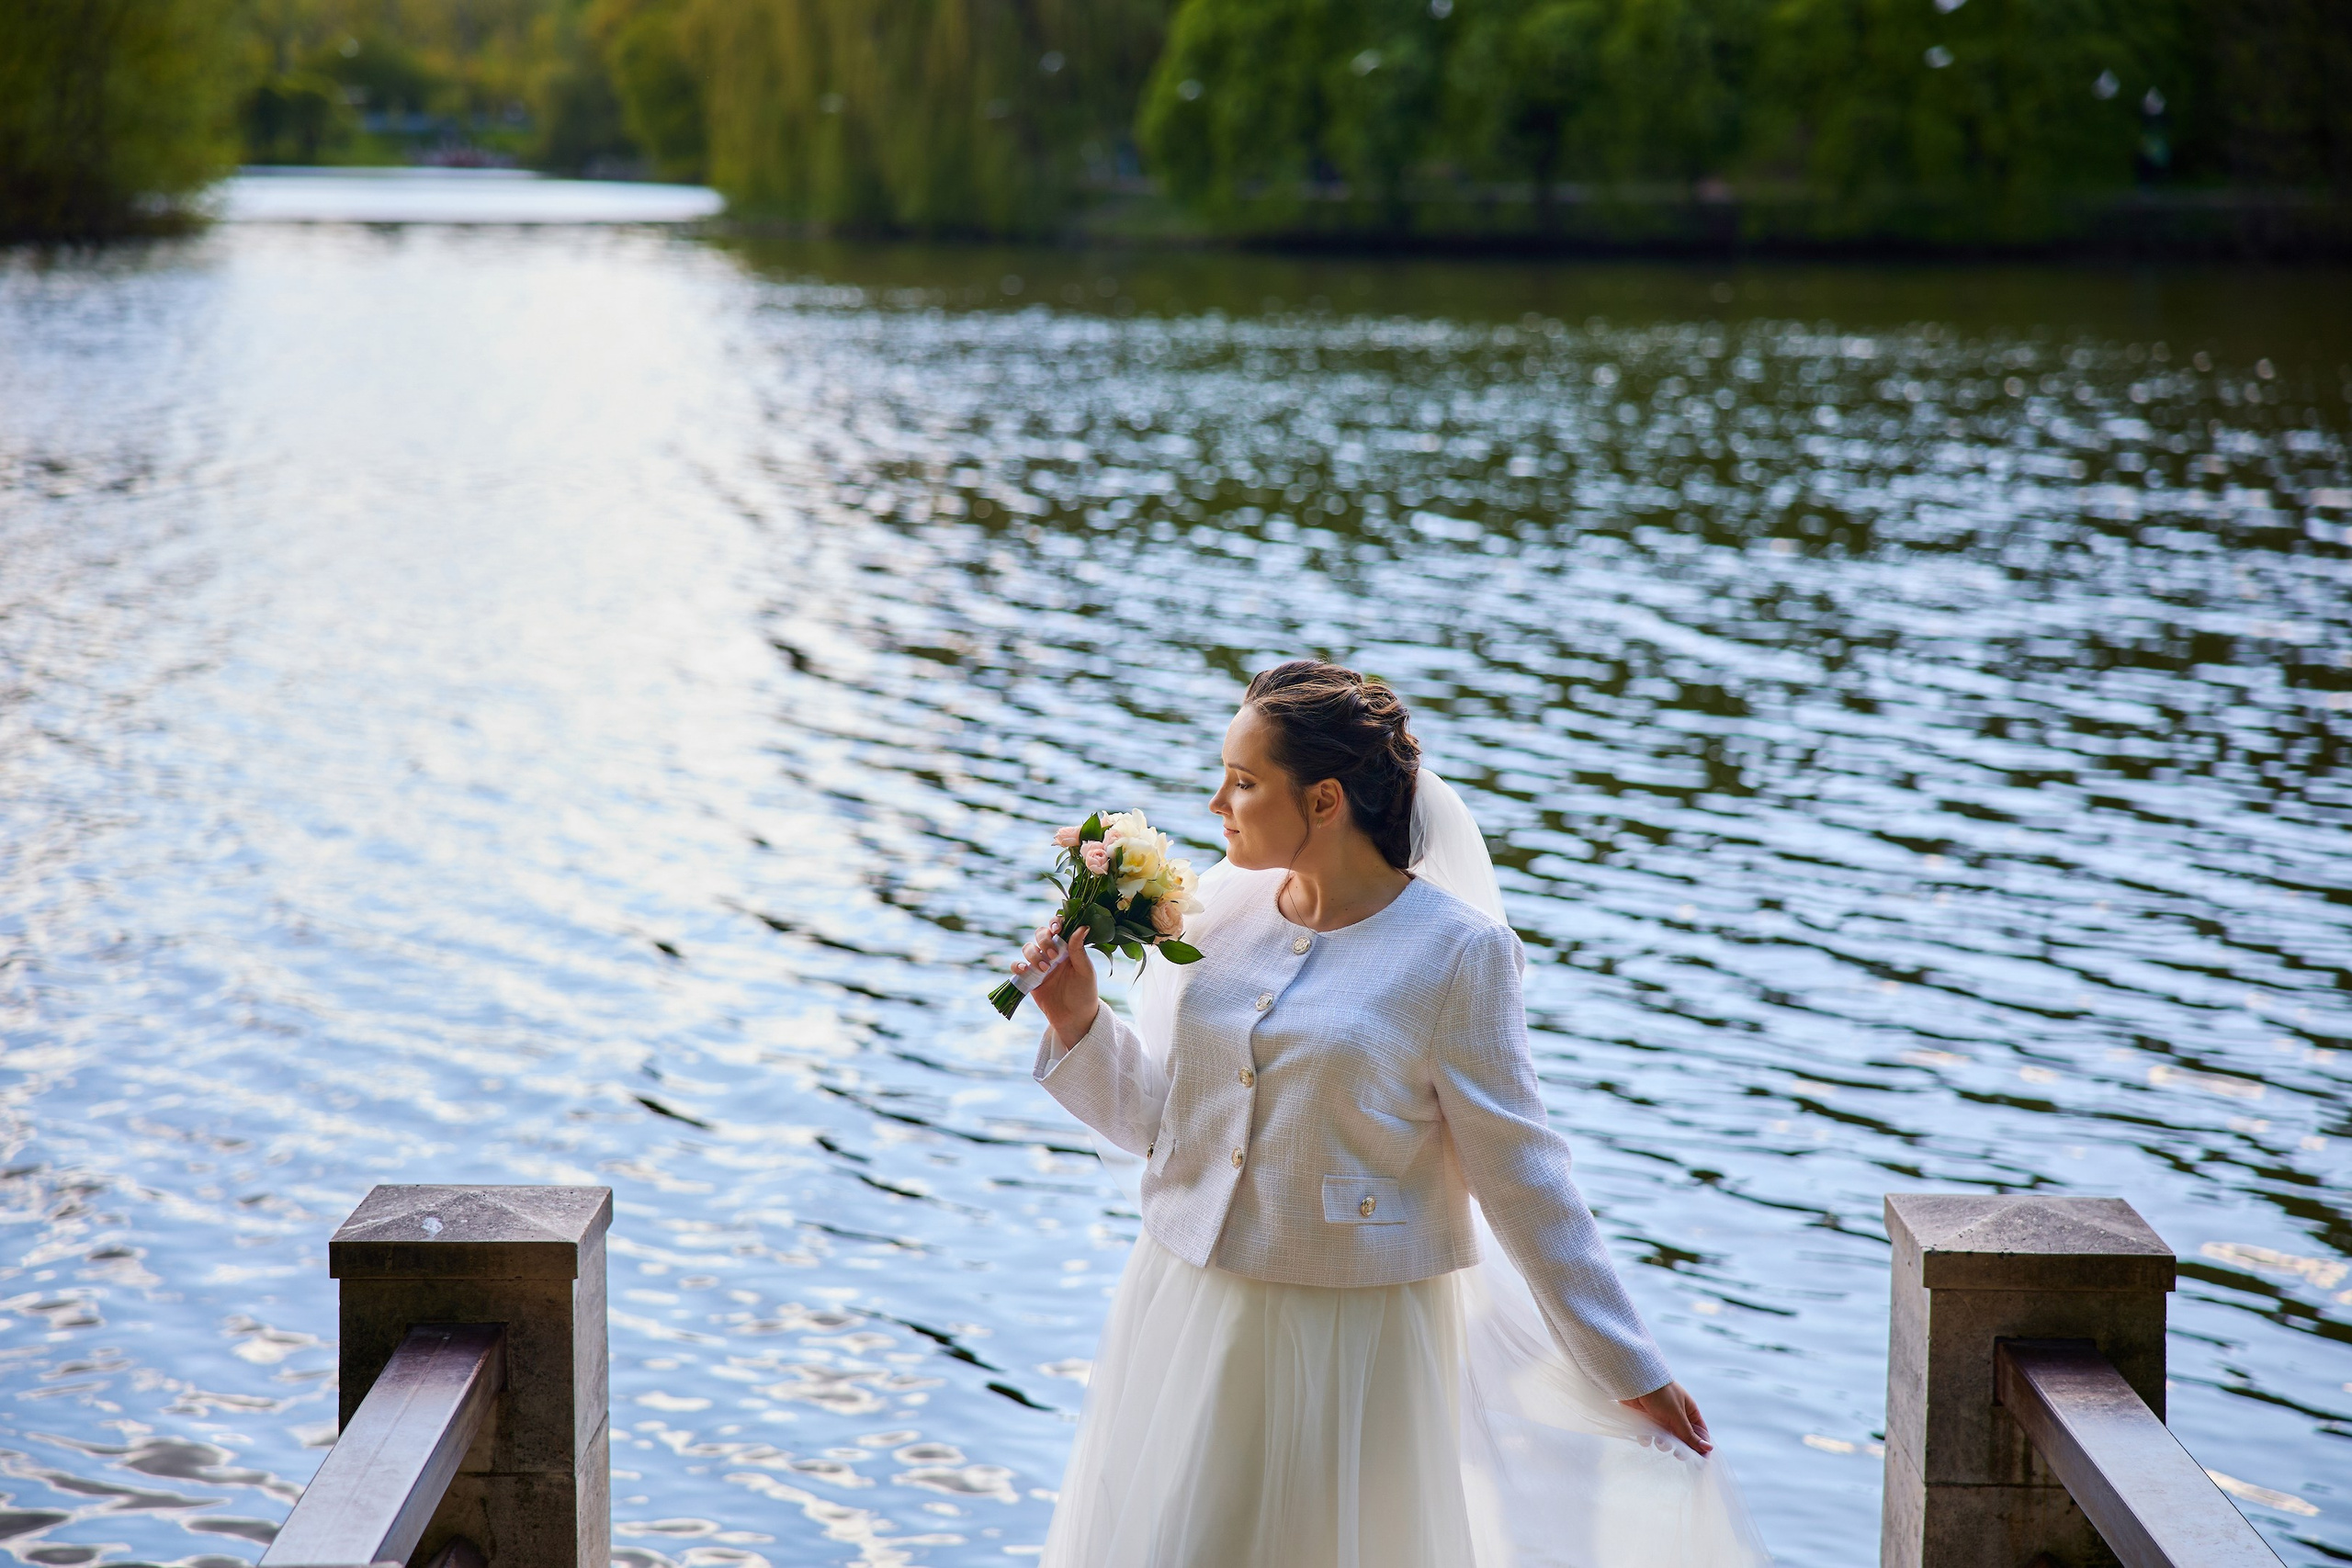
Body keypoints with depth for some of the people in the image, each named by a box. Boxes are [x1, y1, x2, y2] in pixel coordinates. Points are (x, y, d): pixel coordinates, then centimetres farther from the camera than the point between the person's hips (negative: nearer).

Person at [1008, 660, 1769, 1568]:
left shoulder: (1454, 951, -13)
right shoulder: (1216, 910, 2)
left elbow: (1520, 1176, -8)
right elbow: (1156, 1119, 9)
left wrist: (1630, 1369, -7)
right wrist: (1079, 1021, -8)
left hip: (1352, 1339, -5)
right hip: (1188, 1319, 5)